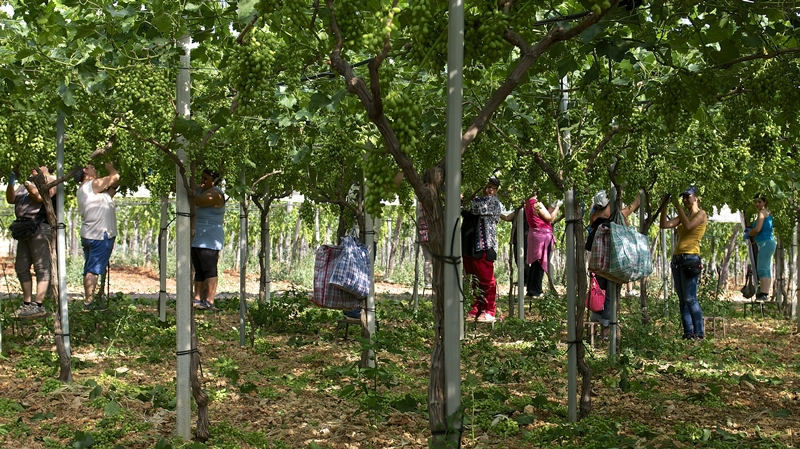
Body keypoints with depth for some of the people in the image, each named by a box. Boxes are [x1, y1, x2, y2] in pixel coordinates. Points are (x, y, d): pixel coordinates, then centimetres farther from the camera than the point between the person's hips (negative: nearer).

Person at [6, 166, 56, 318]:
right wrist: (11, 182, 2)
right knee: (21, 267, 11)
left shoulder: (49, 180, -1)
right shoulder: (28, 181, 22)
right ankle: (27, 303, 18)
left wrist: (26, 182, -16)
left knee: (41, 267, -10)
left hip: (41, 228, -9)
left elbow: (40, 197, -18)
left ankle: (38, 305, -13)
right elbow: (11, 199, 17)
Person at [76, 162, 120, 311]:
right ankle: (88, 303, -9)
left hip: (88, 235, 10)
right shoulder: (92, 185, -10)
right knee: (93, 270, -9)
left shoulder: (84, 190, 19)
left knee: (89, 270, 10)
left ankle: (88, 302, 12)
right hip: (100, 236, -10)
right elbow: (115, 176, -7)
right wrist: (109, 166, 10)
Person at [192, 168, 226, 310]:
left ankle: (209, 301, -11)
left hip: (209, 240, -10)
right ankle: (198, 299, 12)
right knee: (199, 271, 9)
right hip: (196, 239, 10)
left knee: (209, 269, -10)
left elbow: (198, 201, -29)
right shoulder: (201, 190, 16)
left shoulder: (215, 194, -14)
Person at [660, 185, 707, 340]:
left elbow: (688, 226, -17)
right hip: (677, 259, 8)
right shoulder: (684, 215, 20)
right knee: (682, 299, 6)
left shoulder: (701, 214, 2)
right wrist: (664, 206, 0)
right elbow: (664, 225, 9)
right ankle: (688, 332, 8)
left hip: (690, 259, -8)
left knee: (690, 298, -12)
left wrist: (677, 206, -14)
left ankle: (699, 333, -9)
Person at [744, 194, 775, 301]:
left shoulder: (762, 212, -9)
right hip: (768, 243, 11)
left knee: (762, 269, -16)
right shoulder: (767, 213, 20)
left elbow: (757, 229, -17)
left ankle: (763, 293, -23)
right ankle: (765, 293, 13)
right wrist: (750, 231, 18)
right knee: (767, 270, 11)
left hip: (766, 243, -11)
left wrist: (747, 234, 0)